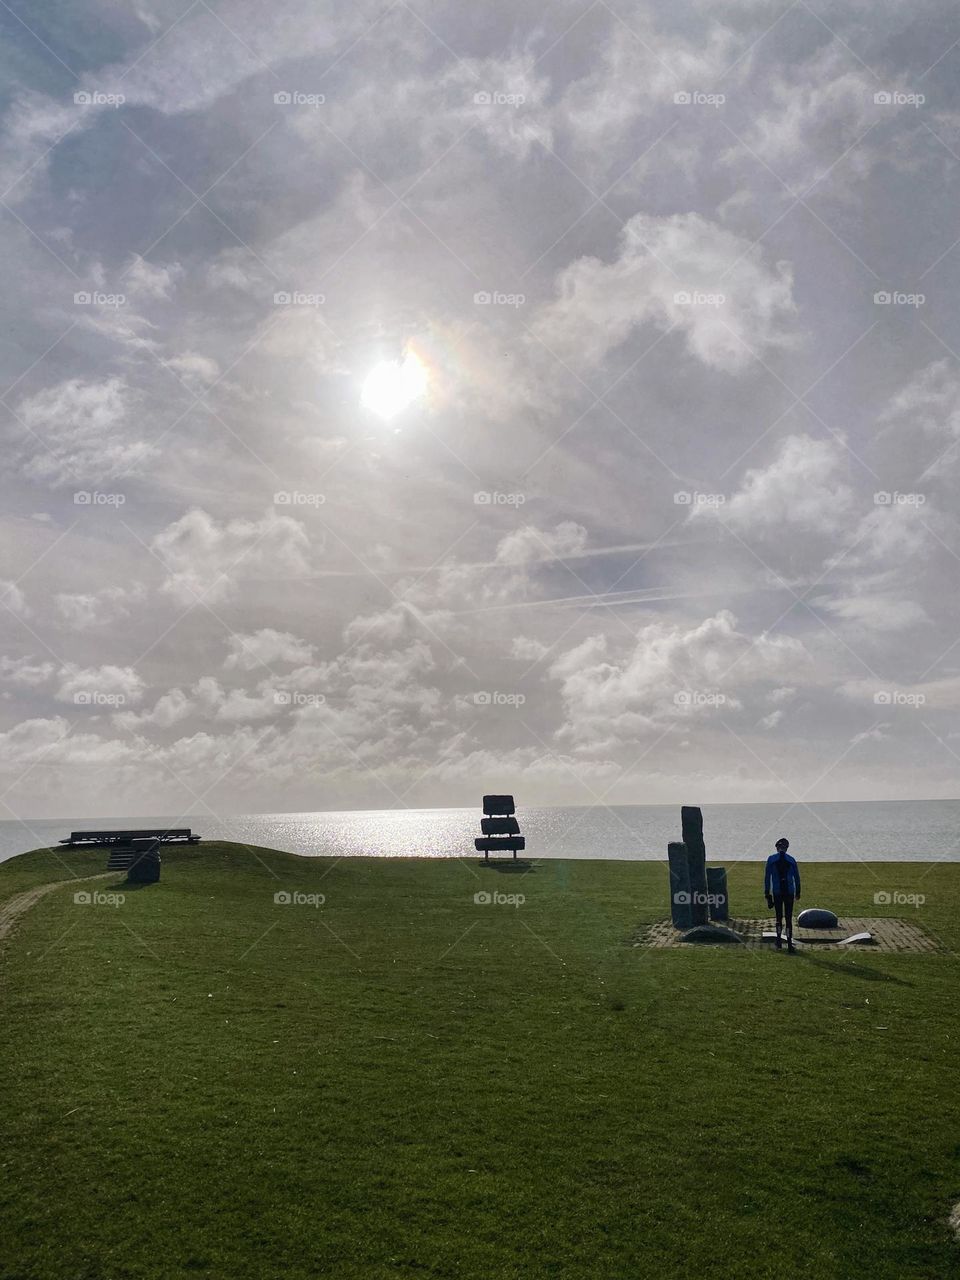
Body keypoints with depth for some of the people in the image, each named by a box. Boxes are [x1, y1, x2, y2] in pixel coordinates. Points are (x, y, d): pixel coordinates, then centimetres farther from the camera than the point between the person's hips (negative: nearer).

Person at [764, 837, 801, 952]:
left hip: (776, 892, 0)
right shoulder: (791, 859, 2)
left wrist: (767, 894, 4)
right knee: (789, 918, 3)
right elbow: (797, 878, 5)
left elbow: (767, 877, 0)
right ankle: (789, 944, 0)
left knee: (779, 918, 12)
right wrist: (798, 893, 13)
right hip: (789, 892, 0)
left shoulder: (771, 859, 0)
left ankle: (779, 943, 10)